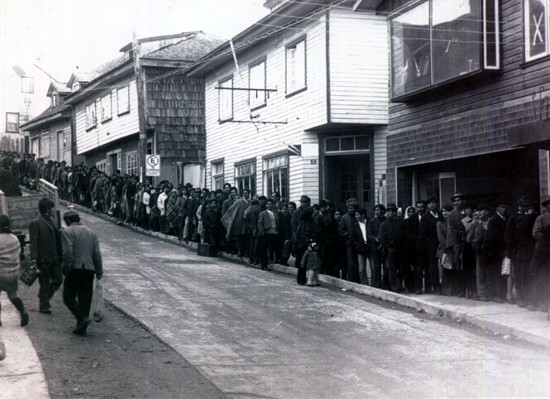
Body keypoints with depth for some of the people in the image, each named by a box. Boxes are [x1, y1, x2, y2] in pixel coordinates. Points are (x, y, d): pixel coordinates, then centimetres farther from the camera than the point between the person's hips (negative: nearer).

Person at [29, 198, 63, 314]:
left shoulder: (51, 220, 13)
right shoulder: (36, 223, -11)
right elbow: (33, 242, -16)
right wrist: (34, 258, -24)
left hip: (55, 258, 7)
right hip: (43, 259, -7)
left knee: (58, 280, 11)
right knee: (45, 283, 2)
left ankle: (45, 298, 32)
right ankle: (44, 306, 14)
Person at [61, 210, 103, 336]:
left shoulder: (67, 232, -3)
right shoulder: (91, 232, 15)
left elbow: (67, 252, -17)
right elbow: (97, 254, 9)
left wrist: (66, 268, -8)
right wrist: (99, 271, 10)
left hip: (75, 269, -5)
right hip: (89, 269, 5)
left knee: (69, 297, 4)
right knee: (85, 299, 9)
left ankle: (82, 318, -15)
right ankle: (81, 328, 10)